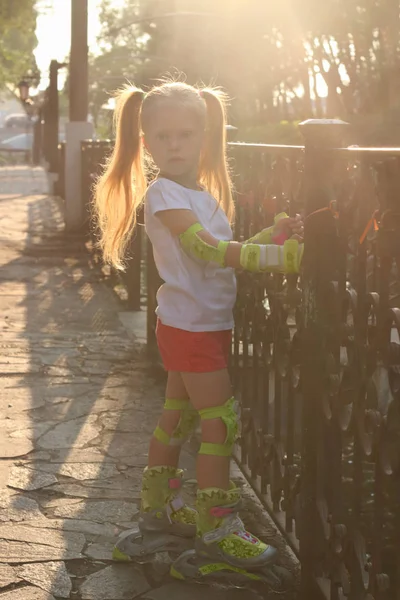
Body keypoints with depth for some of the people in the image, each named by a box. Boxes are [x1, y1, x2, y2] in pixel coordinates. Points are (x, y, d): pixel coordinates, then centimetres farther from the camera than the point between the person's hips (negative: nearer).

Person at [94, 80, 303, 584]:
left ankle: (158, 510, 29)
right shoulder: (163, 194, -17)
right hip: (190, 324, -9)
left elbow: (224, 251, 14)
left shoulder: (204, 193, 13)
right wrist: (273, 257, -34)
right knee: (220, 423, -6)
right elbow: (205, 249, -29)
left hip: (205, 323, 9)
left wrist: (271, 236, -1)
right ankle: (217, 530, 2)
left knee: (177, 415, 16)